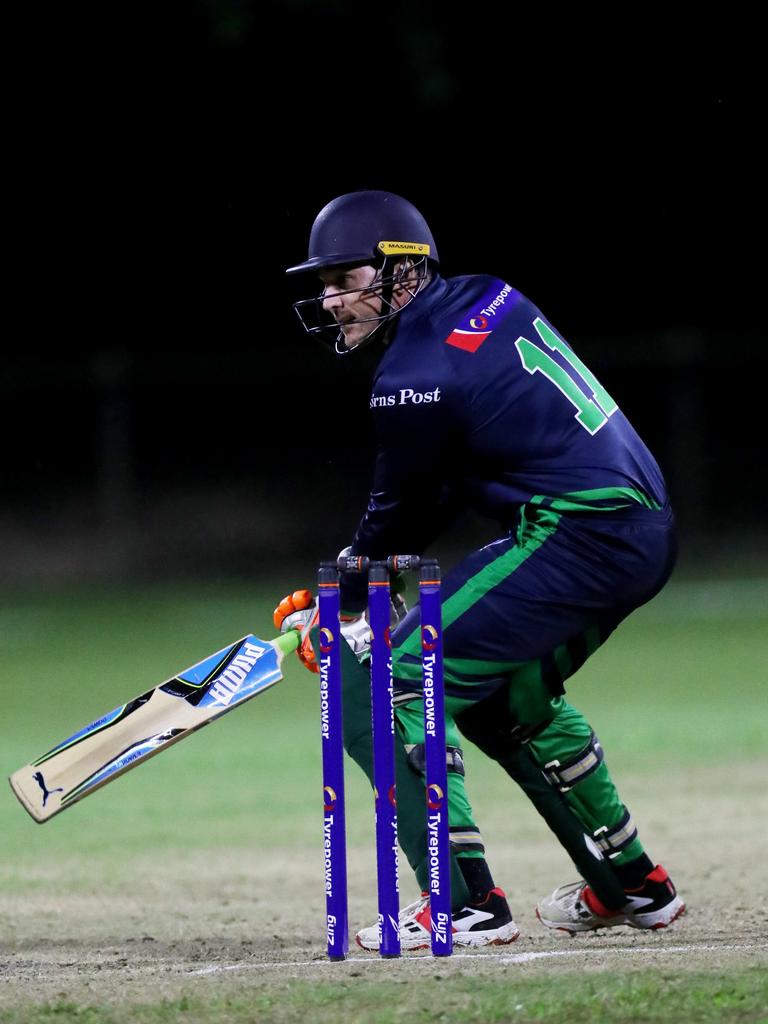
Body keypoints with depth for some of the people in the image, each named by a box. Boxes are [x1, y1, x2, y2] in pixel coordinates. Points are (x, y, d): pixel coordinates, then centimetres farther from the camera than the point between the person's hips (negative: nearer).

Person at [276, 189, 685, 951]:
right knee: (511, 697, 29)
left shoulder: (414, 376, -13)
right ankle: (631, 886, 35)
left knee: (385, 686, -7)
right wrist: (350, 586, 20)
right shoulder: (485, 298, 13)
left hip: (576, 537, -10)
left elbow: (399, 517, 0)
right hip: (646, 530, 10)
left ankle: (467, 904, -13)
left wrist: (338, 602, 18)